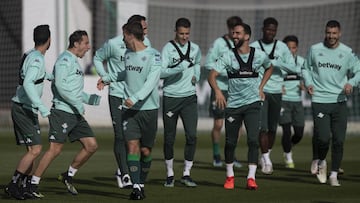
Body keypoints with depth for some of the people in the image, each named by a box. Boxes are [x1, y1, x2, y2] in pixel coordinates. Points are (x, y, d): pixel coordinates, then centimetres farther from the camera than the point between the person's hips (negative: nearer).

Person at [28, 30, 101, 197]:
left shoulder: (74, 62, 21)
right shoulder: (65, 60, -9)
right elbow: (60, 85, -22)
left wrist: (91, 99, 12)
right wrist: (77, 103, -21)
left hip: (75, 114, 9)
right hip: (62, 112, -9)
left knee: (91, 146, 3)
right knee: (55, 149, -12)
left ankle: (68, 176, 16)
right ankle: (33, 184, -6)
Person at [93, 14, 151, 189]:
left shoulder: (145, 43, 4)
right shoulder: (113, 44, -9)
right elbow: (98, 58, 9)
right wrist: (105, 77, 0)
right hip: (117, 95, -4)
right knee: (120, 136, -7)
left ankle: (121, 170, 21)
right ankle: (125, 175, -3)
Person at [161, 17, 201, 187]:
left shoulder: (195, 49, 8)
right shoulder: (168, 49, -7)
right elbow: (160, 72, -18)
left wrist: (196, 75, 13)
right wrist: (177, 69, -31)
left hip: (189, 97, 3)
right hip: (170, 97, -3)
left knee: (191, 135, -7)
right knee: (169, 138, 5)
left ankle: (186, 174, 3)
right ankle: (169, 174, 19)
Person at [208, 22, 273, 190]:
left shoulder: (259, 55, 0)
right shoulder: (228, 56, -4)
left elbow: (269, 68, 22)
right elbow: (212, 75, -11)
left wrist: (261, 87, 11)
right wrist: (217, 91, -30)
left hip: (252, 102, -1)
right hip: (233, 104, 1)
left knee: (253, 140, -14)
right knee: (230, 142, 7)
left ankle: (251, 178, -13)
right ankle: (229, 176, 25)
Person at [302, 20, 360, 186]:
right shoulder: (315, 49, 3)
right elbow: (306, 68, 16)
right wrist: (308, 83, -2)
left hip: (339, 102, 1)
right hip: (319, 101, -1)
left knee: (339, 141, 0)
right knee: (323, 137, -13)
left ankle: (333, 174, 14)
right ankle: (319, 161, 19)